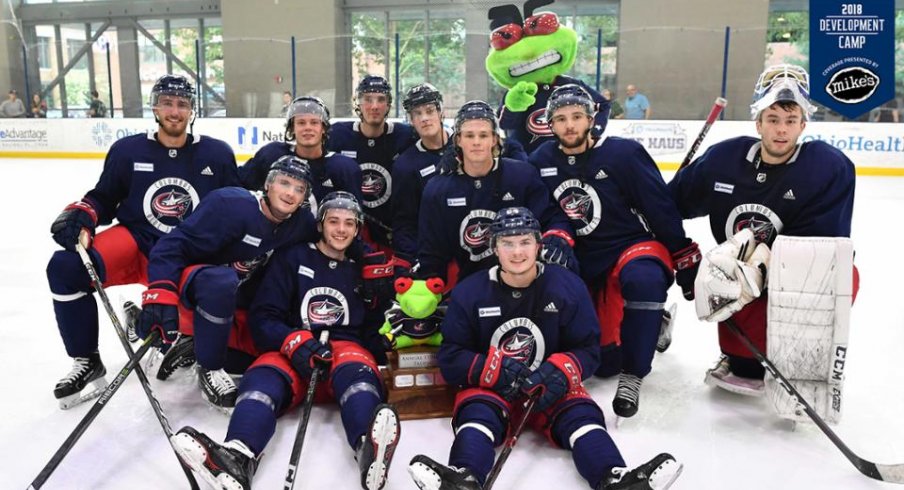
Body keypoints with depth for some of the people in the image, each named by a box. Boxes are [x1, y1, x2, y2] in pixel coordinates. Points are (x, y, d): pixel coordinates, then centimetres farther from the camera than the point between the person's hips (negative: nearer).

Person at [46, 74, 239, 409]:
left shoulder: (216, 154, 3)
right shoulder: (128, 151, 3)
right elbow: (103, 199, 12)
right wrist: (79, 215, -9)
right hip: (135, 244, 2)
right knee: (65, 267, -22)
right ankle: (87, 362, -2)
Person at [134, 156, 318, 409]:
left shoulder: (303, 223, -8)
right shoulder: (230, 204, -26)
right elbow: (173, 246, -28)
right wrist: (160, 293, -39)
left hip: (242, 293, 8)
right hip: (198, 280, -8)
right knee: (221, 283, -38)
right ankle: (209, 368, -19)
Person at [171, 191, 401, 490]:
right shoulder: (292, 259, 11)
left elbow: (373, 325, 21)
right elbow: (262, 318, 1)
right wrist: (293, 342, -17)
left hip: (344, 348, 1)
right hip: (291, 353, 0)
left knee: (357, 370, -35)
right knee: (263, 377, -34)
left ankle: (370, 448, -66)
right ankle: (238, 458, -64)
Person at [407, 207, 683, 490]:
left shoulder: (567, 286, -4)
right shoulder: (469, 292, -5)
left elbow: (588, 349, -2)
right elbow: (450, 357, -5)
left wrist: (562, 371, -24)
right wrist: (493, 369, -24)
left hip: (550, 389, 1)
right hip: (490, 388, -1)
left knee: (580, 412, -26)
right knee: (477, 411, -30)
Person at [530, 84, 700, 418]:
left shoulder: (623, 154, -13)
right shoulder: (541, 162, -2)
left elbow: (663, 209, -9)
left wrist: (686, 262, -7)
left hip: (636, 246, -4)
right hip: (584, 265, 4)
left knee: (642, 279, -41)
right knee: (603, 361, -2)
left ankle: (632, 376, -24)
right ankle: (653, 316, 28)